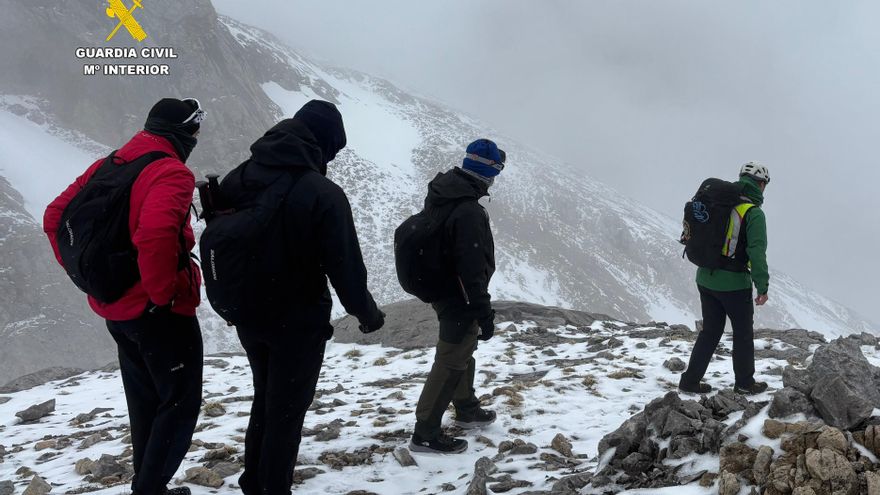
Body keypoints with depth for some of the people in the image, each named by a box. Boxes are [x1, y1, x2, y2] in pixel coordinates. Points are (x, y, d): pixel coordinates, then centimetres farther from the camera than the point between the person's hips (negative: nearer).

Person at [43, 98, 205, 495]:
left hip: (116, 307, 8)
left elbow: (56, 216, 13)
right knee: (180, 404, 4)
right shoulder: (171, 173, -17)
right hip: (159, 312, -8)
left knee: (146, 403, 21)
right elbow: (155, 232, -36)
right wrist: (163, 293, -23)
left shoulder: (108, 166, 8)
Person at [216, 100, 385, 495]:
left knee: (265, 400, 25)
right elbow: (344, 266, -20)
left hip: (248, 317, 7)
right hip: (299, 323, -7)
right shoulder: (323, 194, -23)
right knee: (286, 411, 8)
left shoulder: (237, 179, -2)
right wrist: (367, 313, -2)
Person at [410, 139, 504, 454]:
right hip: (461, 301, -10)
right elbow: (472, 270, -30)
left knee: (463, 352, 26)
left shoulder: (441, 194, 0)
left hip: (442, 292, 10)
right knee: (451, 363, 1)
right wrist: (485, 314, -22)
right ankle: (425, 433, 8)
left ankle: (467, 409, 44)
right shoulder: (469, 212, -31)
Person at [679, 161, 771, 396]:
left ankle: (691, 380, 16)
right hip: (735, 284, -6)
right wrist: (762, 287, -13)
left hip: (705, 279, 6)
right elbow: (757, 253, -19)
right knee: (743, 332, 12)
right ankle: (745, 383, 22)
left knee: (710, 330, 17)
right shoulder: (754, 214, -15)